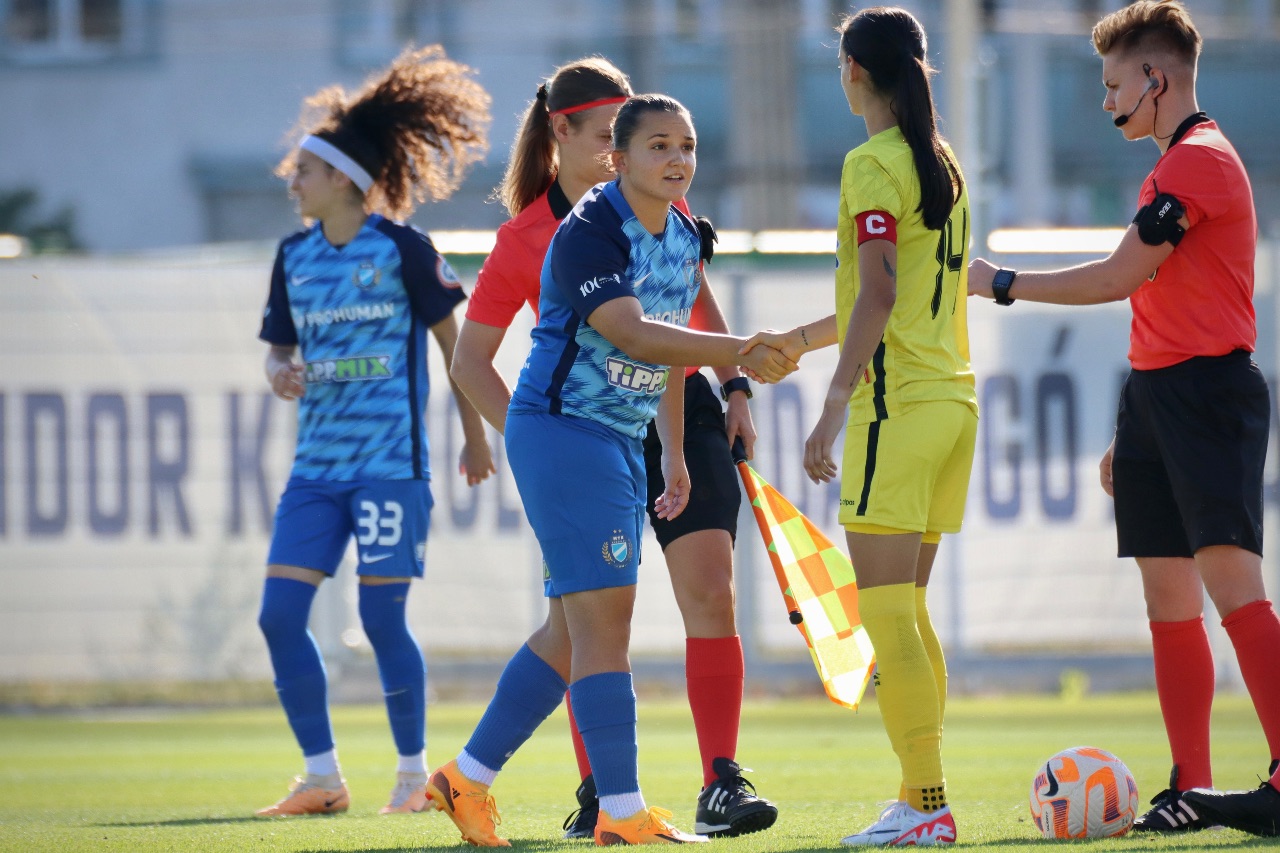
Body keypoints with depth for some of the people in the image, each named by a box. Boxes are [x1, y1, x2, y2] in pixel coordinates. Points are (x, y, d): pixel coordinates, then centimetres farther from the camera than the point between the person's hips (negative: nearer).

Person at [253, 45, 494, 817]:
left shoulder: (401, 248, -6)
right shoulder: (295, 256, 10)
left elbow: (454, 341, 0)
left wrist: (474, 434, 3)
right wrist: (281, 373, -5)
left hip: (391, 463, -6)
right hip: (317, 465, 6)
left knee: (382, 617, -6)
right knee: (280, 615, -3)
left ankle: (415, 770, 9)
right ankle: (323, 776, 6)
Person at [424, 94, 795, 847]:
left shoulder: (684, 240, 9)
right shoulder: (587, 234, -19)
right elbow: (634, 335, -30)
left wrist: (676, 453, 19)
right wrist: (738, 351, -39)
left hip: (621, 442, 9)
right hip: (562, 430, -9)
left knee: (576, 628, 12)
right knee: (604, 614, -12)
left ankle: (469, 777, 22)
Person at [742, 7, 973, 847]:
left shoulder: (874, 163, -9)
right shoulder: (943, 163, 17)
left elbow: (878, 293, -18)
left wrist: (835, 405, -19)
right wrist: (801, 339, 35)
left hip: (898, 401, -9)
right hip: (953, 394, 9)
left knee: (884, 612, -8)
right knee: (908, 610, 14)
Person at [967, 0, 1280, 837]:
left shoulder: (1201, 159, -11)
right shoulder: (1176, 167, 21)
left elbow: (1119, 276, -15)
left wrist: (1001, 283, -5)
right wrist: (1130, 432, 26)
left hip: (1207, 393, -10)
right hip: (1157, 397, 10)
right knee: (1170, 602, 6)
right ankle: (1191, 790, 7)